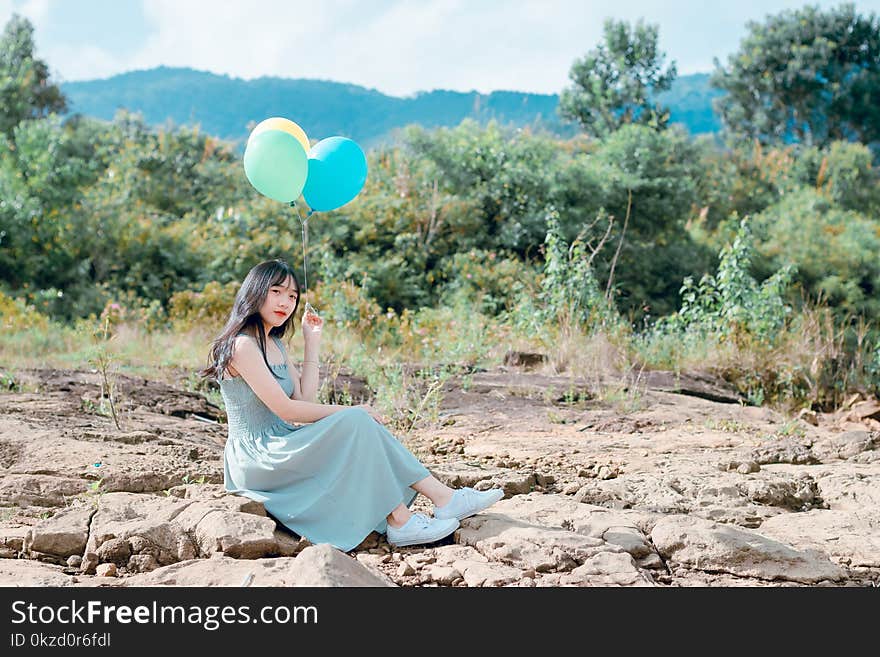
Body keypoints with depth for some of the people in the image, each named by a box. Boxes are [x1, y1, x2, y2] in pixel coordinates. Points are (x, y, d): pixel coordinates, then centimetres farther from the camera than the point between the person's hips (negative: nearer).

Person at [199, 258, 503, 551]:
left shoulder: (274, 343, 16)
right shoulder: (242, 344, -14)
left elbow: (305, 400, 9)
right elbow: (285, 409, -19)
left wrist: (311, 344, 8)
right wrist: (347, 411, -13)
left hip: (278, 449, 9)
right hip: (256, 460, -9)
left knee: (364, 423, -7)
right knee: (354, 422, -22)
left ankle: (445, 497, -13)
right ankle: (399, 523, -23)